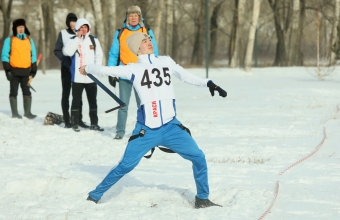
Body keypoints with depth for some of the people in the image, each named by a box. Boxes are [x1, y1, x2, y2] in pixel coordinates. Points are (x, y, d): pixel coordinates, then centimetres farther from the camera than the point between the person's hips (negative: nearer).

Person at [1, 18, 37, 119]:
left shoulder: (29, 40, 13)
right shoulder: (9, 40, 2)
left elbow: (33, 55, 16)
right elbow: (5, 55, -1)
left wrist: (34, 69, 10)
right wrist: (7, 69, -8)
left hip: (26, 71, 3)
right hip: (14, 71, -3)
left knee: (27, 92, 1)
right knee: (14, 92, 3)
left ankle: (27, 112, 4)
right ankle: (14, 113, 6)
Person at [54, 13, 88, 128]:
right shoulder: (63, 33, 2)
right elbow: (57, 50, 0)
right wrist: (65, 59, -15)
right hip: (66, 67, -2)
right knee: (66, 93, 0)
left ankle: (79, 119, 6)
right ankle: (67, 120, 1)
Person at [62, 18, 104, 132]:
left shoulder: (94, 40, 7)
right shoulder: (73, 40, 0)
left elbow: (99, 55, 9)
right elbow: (67, 52, -16)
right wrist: (78, 38, -14)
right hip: (77, 76, -2)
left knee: (93, 101, 7)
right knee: (76, 101, 3)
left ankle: (94, 123, 13)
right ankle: (75, 124, 8)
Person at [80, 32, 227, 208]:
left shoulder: (166, 62, 10)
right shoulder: (133, 69, 1)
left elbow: (185, 76, 20)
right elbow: (105, 71, 6)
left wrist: (208, 83, 10)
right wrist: (88, 68, 21)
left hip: (171, 127, 3)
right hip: (146, 130, -3)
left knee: (198, 157, -3)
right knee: (125, 166, -3)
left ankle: (202, 199, 15)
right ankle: (94, 196, 14)